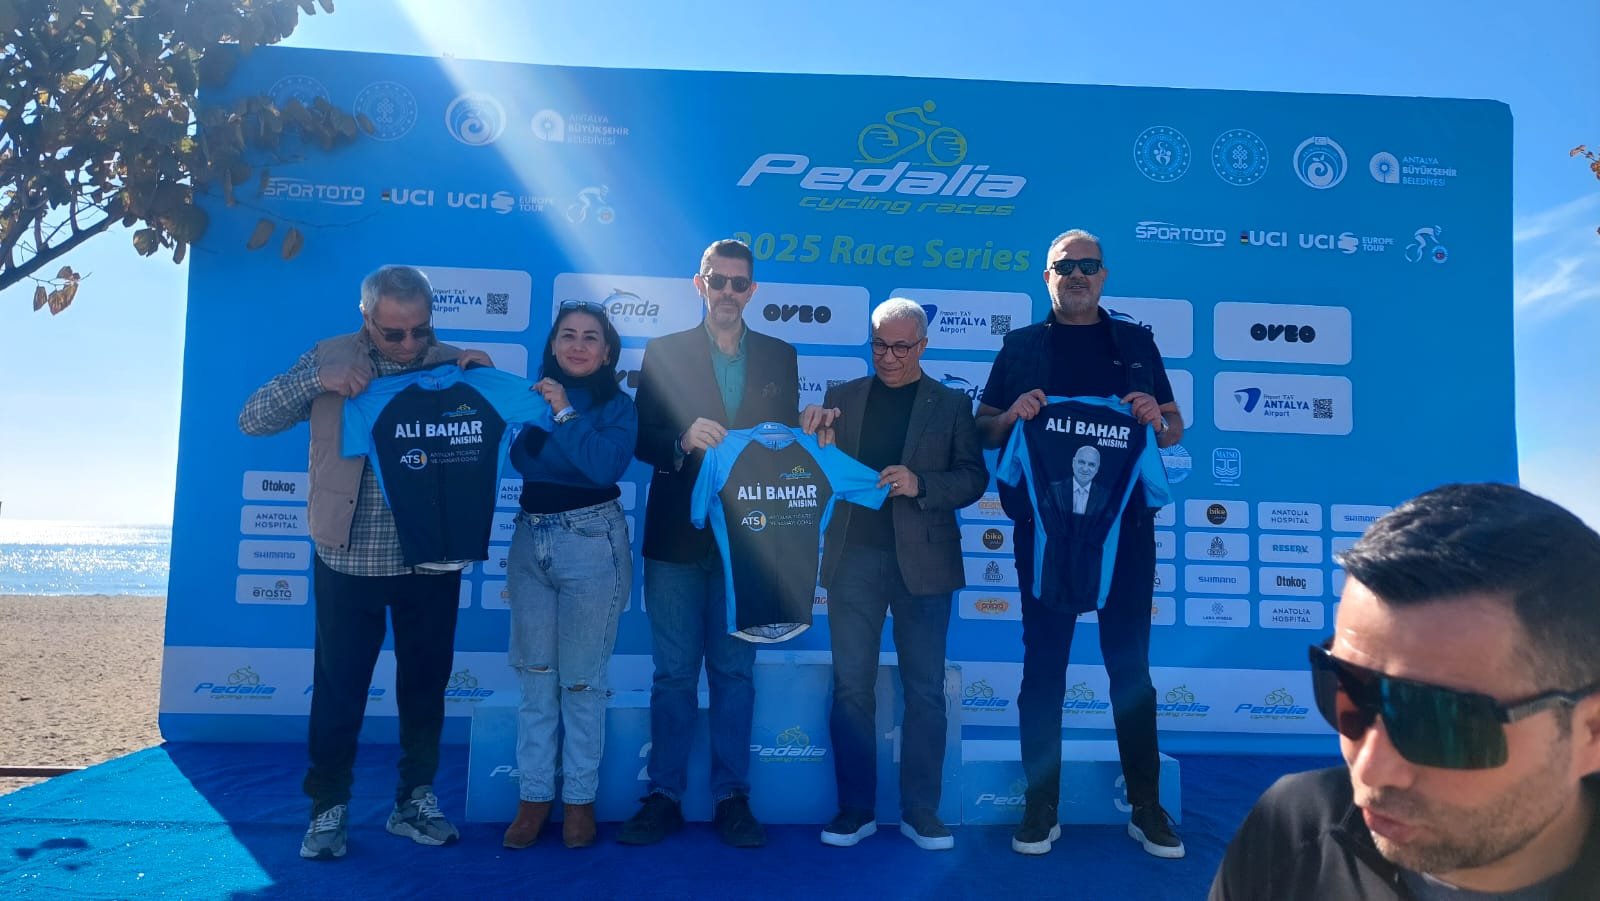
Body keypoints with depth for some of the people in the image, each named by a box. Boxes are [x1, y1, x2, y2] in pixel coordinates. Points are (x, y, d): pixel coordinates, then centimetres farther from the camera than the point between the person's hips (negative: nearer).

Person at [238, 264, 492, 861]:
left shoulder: (453, 364, 1)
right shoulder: (329, 359, 0)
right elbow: (252, 420, -5)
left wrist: (488, 376, -17)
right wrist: (315, 380, -21)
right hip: (348, 560, -1)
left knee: (425, 684, 12)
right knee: (339, 687, 8)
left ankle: (415, 801, 28)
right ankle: (328, 808, 24)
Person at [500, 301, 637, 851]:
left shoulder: (617, 406, -3)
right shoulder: (530, 394, 9)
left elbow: (605, 466, -21)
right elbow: (513, 458, 1)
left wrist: (565, 412, -15)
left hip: (591, 545, -4)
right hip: (529, 541, 4)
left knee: (581, 678, 3)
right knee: (535, 674, 9)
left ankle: (580, 798, 17)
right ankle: (534, 794, 20)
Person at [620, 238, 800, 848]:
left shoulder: (780, 357, 10)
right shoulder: (663, 352, 5)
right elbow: (642, 439, -1)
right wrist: (683, 441, -20)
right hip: (676, 538, -1)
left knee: (735, 672, 8)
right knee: (673, 674, 6)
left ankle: (732, 798, 18)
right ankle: (664, 797, 17)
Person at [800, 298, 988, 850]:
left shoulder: (951, 404, 5)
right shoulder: (842, 397, 9)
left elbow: (974, 477, -2)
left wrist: (919, 484, -18)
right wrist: (811, 433, -12)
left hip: (922, 560, -1)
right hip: (854, 556, 1)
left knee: (924, 689, 5)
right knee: (851, 687, 5)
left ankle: (921, 811, 16)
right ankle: (856, 809, 16)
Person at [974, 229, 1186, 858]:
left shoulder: (1136, 342, 12)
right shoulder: (1020, 346, 9)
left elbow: (1174, 430, 12)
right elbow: (985, 430, 8)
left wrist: (1158, 418, -11)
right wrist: (1012, 414, -14)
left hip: (1125, 525, 1)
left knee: (1130, 664, 5)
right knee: (1044, 663, 4)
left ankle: (1146, 808, 16)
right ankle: (1040, 809, 13)